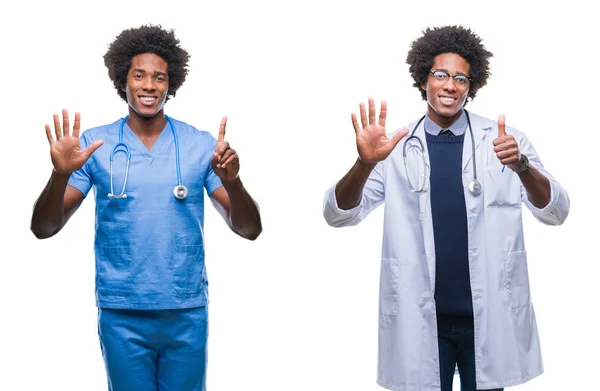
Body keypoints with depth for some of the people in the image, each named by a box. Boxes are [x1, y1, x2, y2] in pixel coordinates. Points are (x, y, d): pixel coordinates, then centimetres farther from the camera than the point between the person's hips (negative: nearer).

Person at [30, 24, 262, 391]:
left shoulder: (201, 144, -1)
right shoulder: (94, 144, -1)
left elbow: (249, 230, -3)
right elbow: (44, 229, -3)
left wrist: (232, 181, -23)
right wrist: (60, 174, -22)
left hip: (187, 314, 1)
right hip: (121, 316, 0)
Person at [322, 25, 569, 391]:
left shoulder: (505, 140, 0)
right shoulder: (396, 147, 0)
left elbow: (556, 212, -7)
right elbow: (339, 215, -6)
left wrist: (521, 166, -27)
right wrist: (365, 164, -26)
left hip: (488, 316, 0)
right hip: (420, 318, 0)